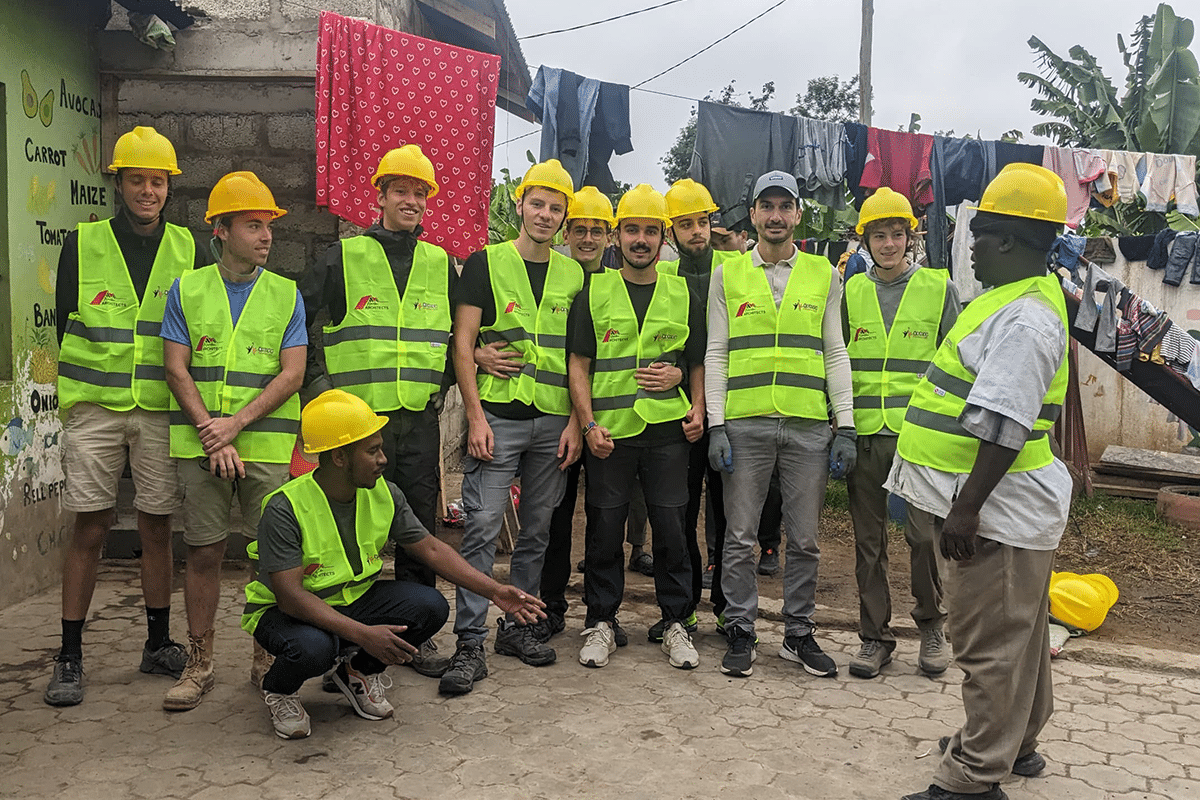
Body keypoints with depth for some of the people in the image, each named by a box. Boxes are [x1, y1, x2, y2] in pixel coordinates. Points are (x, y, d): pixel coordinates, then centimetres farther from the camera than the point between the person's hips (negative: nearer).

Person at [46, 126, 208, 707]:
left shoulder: (188, 249, 7)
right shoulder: (82, 245, 4)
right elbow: (66, 327, 8)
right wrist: (77, 399, 5)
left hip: (162, 410, 1)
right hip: (94, 411, -1)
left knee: (157, 528, 7)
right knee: (89, 530, 0)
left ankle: (158, 644, 21)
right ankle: (69, 657, 11)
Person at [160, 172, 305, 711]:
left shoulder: (286, 295, 7)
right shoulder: (186, 290, 8)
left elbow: (291, 374, -1)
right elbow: (176, 369, 1)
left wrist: (236, 423, -12)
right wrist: (211, 434, -10)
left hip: (266, 443, 0)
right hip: (198, 443, 1)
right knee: (203, 553, 4)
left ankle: (267, 658, 15)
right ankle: (199, 664, 16)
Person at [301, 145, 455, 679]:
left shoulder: (441, 265, 13)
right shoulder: (344, 258, 3)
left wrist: (444, 381, 13)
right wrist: (319, 383, 0)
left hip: (421, 419, 3)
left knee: (419, 528, 7)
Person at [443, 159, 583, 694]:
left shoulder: (575, 276, 12)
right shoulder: (485, 263, 2)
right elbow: (462, 346, -2)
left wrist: (576, 423, 2)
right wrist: (476, 416, -10)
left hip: (554, 422, 4)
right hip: (497, 415, -3)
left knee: (537, 529, 10)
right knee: (482, 526, -7)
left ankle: (518, 626, 23)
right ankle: (470, 644, -1)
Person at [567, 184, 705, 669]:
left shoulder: (683, 295, 10)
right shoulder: (594, 293, 6)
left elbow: (698, 362, 15)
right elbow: (578, 365, 2)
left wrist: (697, 409, 0)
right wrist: (589, 424, -8)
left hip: (667, 429, 1)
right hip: (609, 430, -1)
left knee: (671, 524, 4)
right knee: (605, 526, 5)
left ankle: (676, 623, 17)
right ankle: (601, 622, 18)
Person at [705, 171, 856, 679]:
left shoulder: (823, 274, 11)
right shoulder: (727, 274, 8)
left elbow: (835, 354, 10)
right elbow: (716, 354, 5)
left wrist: (845, 427, 3)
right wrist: (715, 425, -4)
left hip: (809, 426, 1)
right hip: (744, 424, -1)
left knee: (804, 538, 7)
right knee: (740, 537, 3)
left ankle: (799, 633, 22)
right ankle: (740, 633, 17)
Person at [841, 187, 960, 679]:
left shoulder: (939, 288, 5)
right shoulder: (851, 292, 10)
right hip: (864, 434, 2)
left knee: (924, 533, -6)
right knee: (868, 540, 7)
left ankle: (931, 625, 19)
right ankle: (875, 636, 20)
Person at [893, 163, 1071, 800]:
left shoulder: (1024, 319, -21)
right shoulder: (1015, 300, 15)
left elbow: (1002, 427, -27)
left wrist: (967, 508, -25)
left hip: (997, 509, -11)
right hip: (1001, 506, 11)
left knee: (991, 641, -3)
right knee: (1015, 632, 21)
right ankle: (1015, 742, 37)